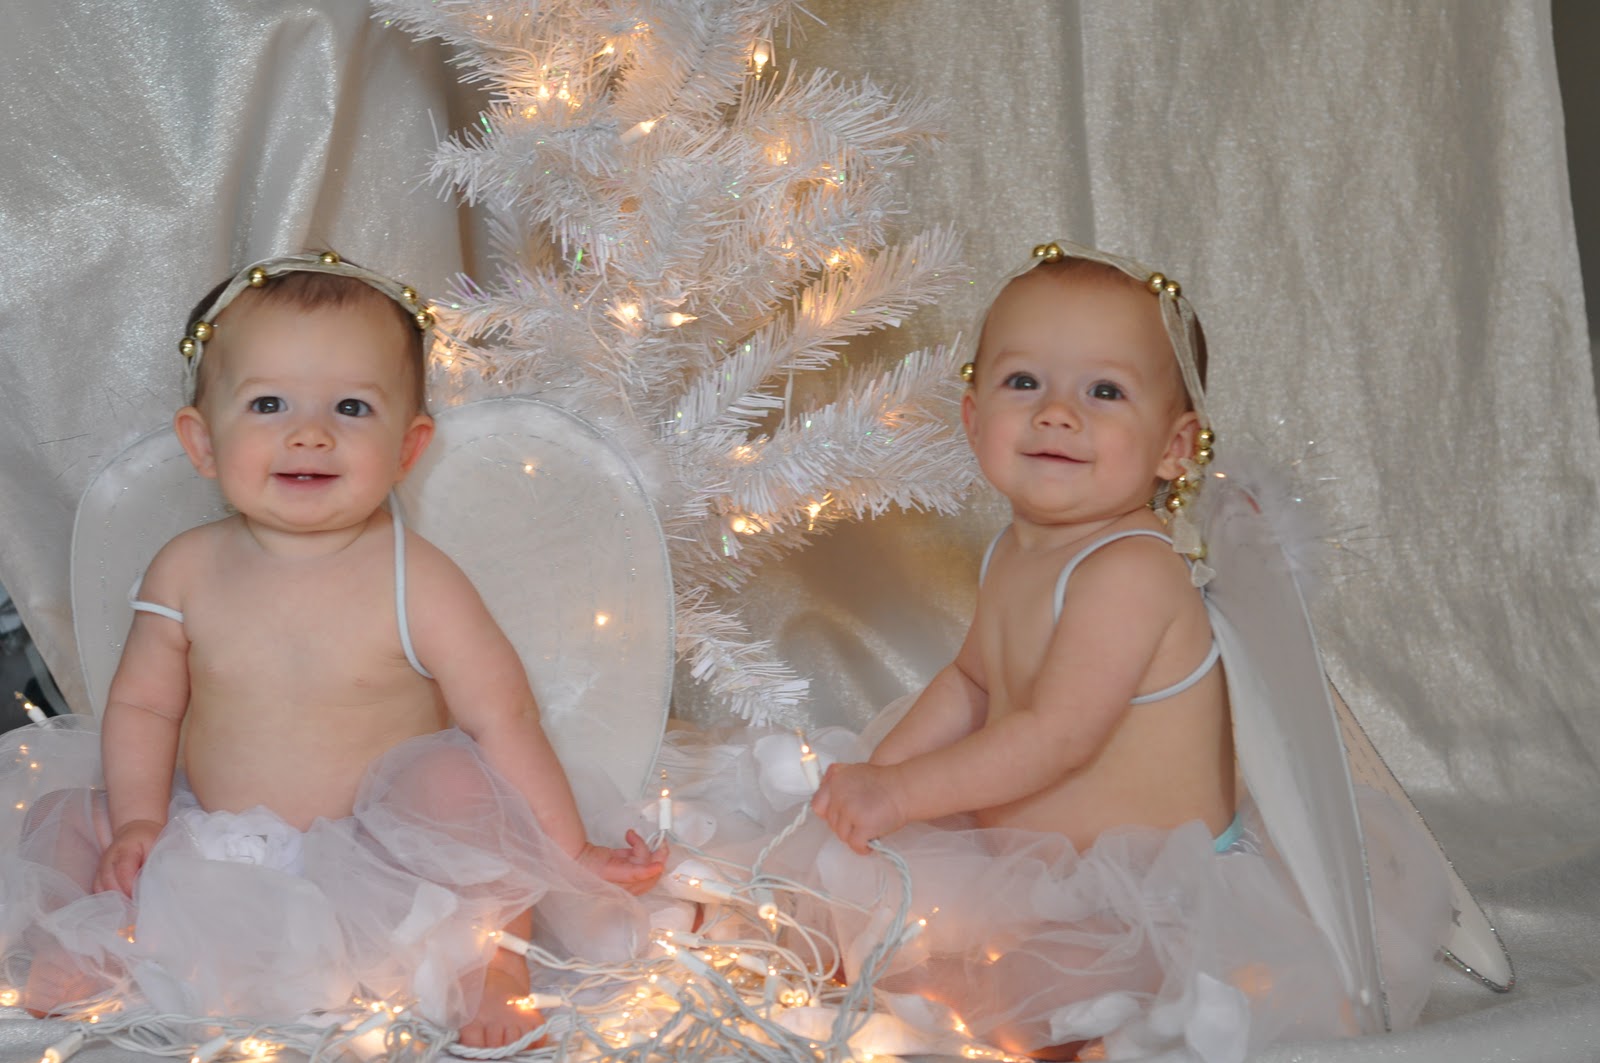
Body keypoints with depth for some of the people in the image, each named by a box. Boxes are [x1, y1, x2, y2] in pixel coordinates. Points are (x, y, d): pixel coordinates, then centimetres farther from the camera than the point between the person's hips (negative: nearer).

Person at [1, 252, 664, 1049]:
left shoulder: (415, 582, -17)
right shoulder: (186, 572, -6)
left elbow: (503, 719, -15)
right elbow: (142, 703, 4)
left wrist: (570, 856, -15)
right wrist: (138, 821, -11)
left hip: (385, 863, -3)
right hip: (220, 854, 3)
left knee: (457, 776, -29)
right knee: (65, 825, -7)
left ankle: (487, 961, -10)